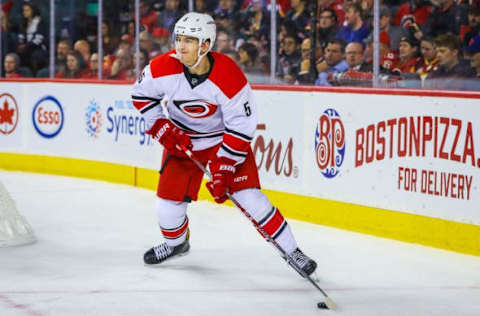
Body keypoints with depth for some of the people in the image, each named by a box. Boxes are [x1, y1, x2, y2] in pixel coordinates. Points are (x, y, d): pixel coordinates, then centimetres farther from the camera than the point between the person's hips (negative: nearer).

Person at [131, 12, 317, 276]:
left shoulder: (228, 76, -31)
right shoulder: (164, 68, -22)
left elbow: (242, 126, -23)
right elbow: (141, 94, -1)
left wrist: (223, 168, -24)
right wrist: (162, 129, -10)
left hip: (225, 136, -3)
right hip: (182, 138, 3)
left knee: (247, 194, -13)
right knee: (169, 198, 1)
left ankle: (292, 251, -3)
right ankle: (175, 242, 35)